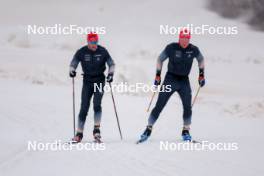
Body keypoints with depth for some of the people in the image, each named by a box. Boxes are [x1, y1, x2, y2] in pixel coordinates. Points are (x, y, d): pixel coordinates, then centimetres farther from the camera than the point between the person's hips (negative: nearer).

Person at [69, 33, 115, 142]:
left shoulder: (103, 51, -3)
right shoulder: (81, 52, -4)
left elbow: (111, 64, 8)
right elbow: (73, 64, 7)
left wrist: (111, 73, -7)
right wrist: (72, 71, -13)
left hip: (100, 81, -1)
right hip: (87, 82, 1)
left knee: (97, 104, -18)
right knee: (84, 108, -3)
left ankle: (96, 130, -11)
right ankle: (79, 134, 2)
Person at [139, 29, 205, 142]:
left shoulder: (194, 50, -5)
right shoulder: (171, 48, -12)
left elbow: (201, 59, 16)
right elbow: (160, 59, 2)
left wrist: (201, 74, 11)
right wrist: (158, 75, -1)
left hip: (184, 81, 2)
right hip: (170, 79, -2)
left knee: (188, 106, -11)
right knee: (159, 106, -5)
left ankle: (186, 131, 4)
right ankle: (148, 129, 4)